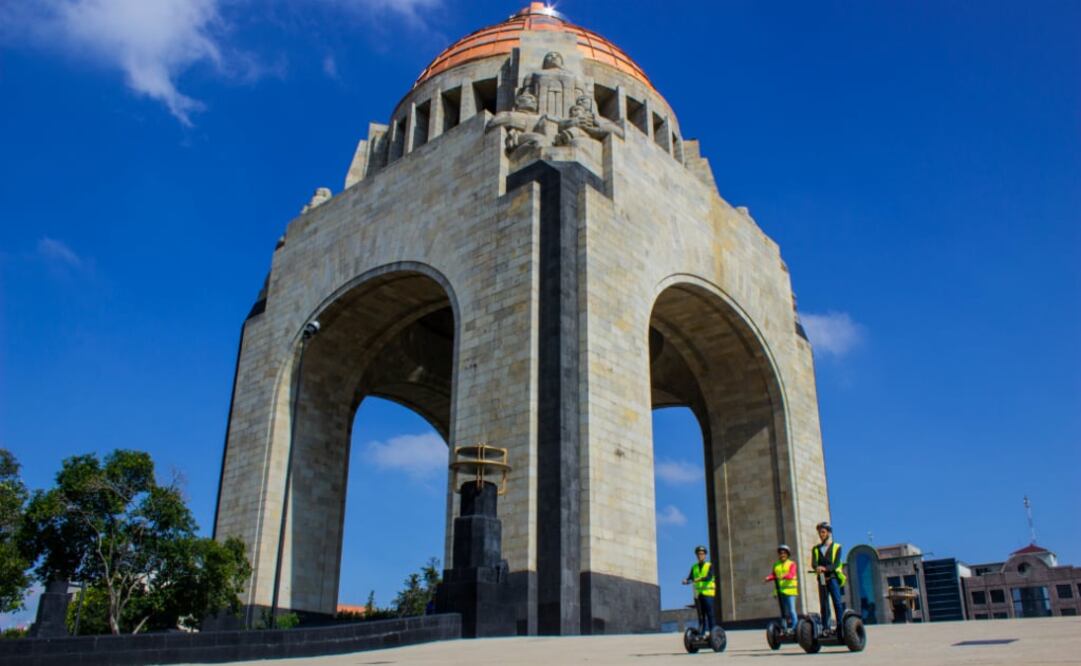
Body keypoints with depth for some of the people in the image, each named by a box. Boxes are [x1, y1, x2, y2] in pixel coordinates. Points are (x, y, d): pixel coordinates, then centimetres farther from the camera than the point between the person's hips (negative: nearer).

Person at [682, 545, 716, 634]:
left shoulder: (709, 566, 2)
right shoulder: (694, 567, 13)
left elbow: (709, 577, -15)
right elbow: (690, 578, 3)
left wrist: (700, 579, -32)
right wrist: (686, 581, -20)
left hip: (708, 593, -4)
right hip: (698, 593, 4)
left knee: (709, 613, -6)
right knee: (701, 614, 6)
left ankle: (711, 632, -2)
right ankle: (702, 633, 9)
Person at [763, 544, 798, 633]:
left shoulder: (791, 564, 2)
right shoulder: (776, 565, 16)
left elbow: (791, 575, -14)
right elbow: (773, 575, 8)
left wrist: (784, 576, -33)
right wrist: (768, 578, -14)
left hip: (789, 590, -4)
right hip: (780, 591, 4)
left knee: (791, 610, -7)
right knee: (783, 611, 8)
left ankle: (793, 628, -2)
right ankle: (783, 628, 12)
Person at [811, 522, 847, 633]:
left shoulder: (836, 547, 7)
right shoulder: (816, 549, 16)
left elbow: (836, 564, -7)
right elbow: (813, 563, -1)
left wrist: (825, 568, -25)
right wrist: (817, 568, -25)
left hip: (833, 578, -3)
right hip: (822, 579, 3)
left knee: (838, 603, -9)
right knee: (824, 605, 2)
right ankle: (826, 628, 4)